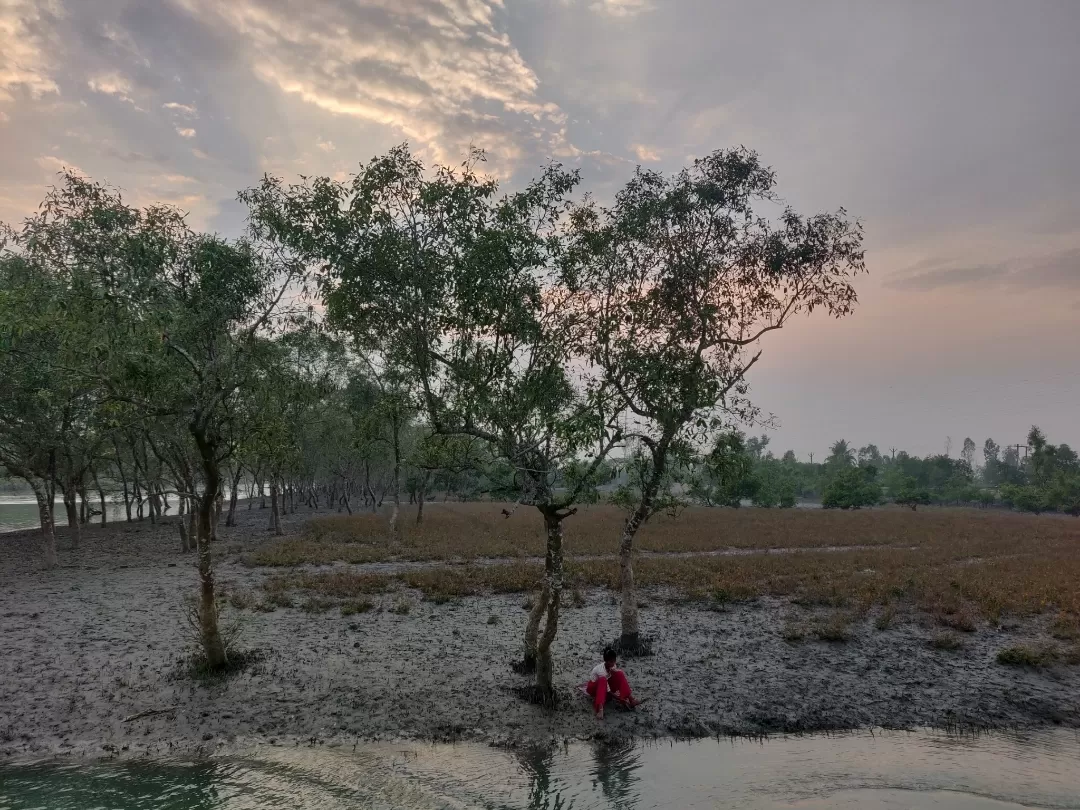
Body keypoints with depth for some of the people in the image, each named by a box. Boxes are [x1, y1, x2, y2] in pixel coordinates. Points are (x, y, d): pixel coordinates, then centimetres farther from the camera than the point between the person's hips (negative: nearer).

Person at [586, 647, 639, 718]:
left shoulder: (613, 666, -13)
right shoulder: (601, 670, -34)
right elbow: (608, 691, -33)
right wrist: (619, 699, -36)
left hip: (605, 686, 6)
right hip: (593, 687, -6)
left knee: (619, 674, -18)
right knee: (603, 680, -41)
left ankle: (629, 698, -25)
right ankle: (599, 706, -55)